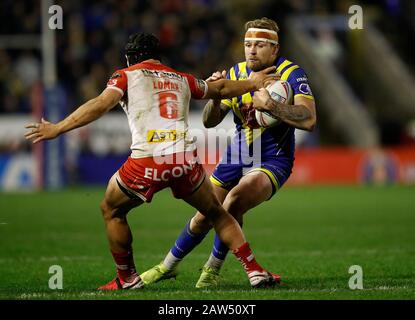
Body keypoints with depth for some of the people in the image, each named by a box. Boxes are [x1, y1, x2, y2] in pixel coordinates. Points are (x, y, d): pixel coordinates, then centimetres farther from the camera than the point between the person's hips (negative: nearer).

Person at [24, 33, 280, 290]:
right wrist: (252, 84, 56)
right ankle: (255, 271, 17)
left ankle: (127, 278, 23)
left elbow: (101, 105, -4)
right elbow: (220, 89, 38)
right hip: (186, 159, 3)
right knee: (216, 213, 23)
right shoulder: (182, 79, 24)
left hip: (147, 161, -3)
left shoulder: (126, 75, 12)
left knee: (112, 211, 22)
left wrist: (57, 129, -4)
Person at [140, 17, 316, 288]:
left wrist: (270, 105, -38)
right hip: (235, 158, 5)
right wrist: (215, 96, -17)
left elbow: (309, 120, -27)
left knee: (232, 204, -28)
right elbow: (210, 122, 3)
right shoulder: (236, 73, 2)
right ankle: (169, 265, 32)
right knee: (204, 218, 7)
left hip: (272, 162, -5)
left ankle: (213, 269, -7)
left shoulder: (291, 73, -14)